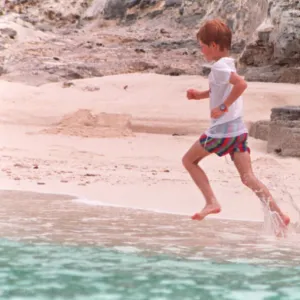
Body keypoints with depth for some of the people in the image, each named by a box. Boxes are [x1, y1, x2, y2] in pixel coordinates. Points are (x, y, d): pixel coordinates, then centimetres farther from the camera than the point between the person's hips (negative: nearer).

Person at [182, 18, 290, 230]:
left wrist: (223, 107, -24)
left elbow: (241, 84, -32)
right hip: (239, 128, 8)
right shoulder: (229, 63, 14)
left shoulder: (219, 66, -15)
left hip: (222, 129, -8)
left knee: (189, 160, 11)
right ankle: (279, 215, -6)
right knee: (248, 177, 4)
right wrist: (201, 95, 20)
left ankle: (212, 202, 3)